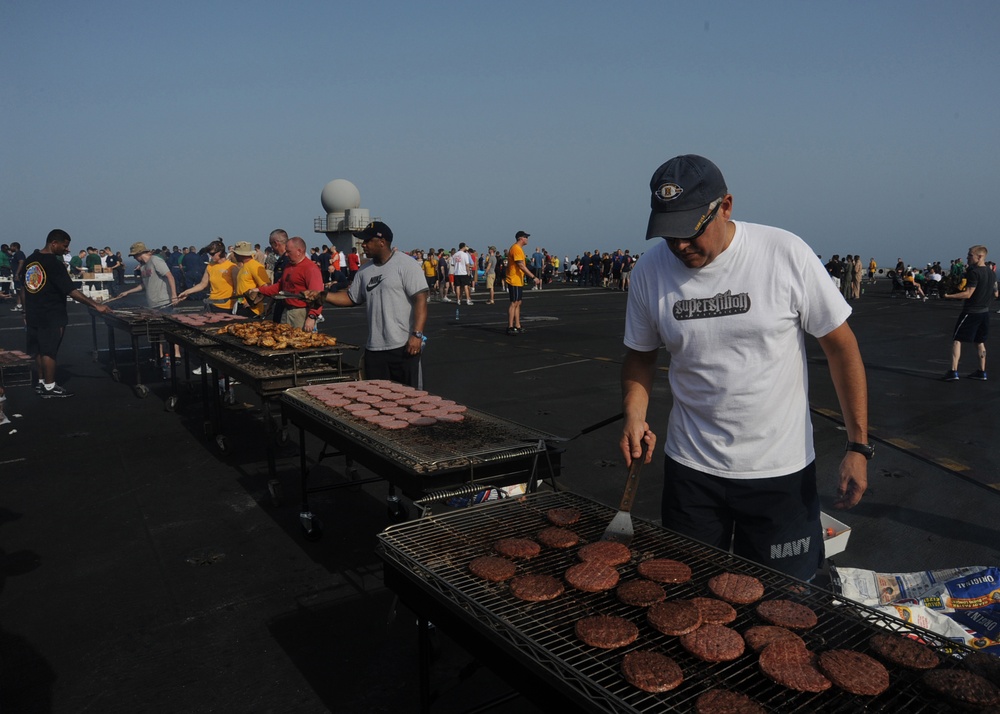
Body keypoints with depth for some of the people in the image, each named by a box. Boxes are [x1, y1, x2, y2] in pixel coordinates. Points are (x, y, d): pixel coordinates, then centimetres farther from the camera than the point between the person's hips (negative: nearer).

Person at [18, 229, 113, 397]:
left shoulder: (29, 260, 7)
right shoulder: (54, 264, -16)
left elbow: (23, 288, 12)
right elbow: (71, 291, -23)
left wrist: (26, 311, 20)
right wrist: (96, 305, -25)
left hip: (33, 314, 7)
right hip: (52, 317, -7)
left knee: (39, 350, 16)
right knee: (49, 351, -1)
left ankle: (41, 382, 25)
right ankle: (49, 387, 5)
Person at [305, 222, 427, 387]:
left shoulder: (406, 264, -7)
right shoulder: (365, 270, 14)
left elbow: (421, 299, -14)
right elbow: (351, 297, 22)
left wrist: (417, 335, -21)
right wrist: (321, 296, 8)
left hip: (403, 346, -6)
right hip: (374, 347, 7)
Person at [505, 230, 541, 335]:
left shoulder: (518, 249, 17)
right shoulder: (516, 249, -15)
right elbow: (521, 265, -23)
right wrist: (533, 277, -23)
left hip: (519, 281, 10)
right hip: (514, 281, -10)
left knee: (518, 303, 12)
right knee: (514, 303, -8)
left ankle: (517, 326, 17)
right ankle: (510, 327, -5)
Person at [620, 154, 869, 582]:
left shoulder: (786, 254, -13)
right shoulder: (650, 270, -6)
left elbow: (840, 345, -4)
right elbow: (641, 354, 8)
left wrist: (858, 446, -6)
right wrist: (634, 416, -10)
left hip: (782, 470, -1)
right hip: (691, 467, 2)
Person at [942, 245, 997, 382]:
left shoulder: (974, 272, -17)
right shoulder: (992, 273, 8)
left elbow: (968, 294, -21)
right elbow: (995, 293, 14)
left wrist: (949, 296, -19)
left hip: (971, 311, -8)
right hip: (984, 311, 8)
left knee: (956, 340, -3)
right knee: (980, 342, 17)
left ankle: (953, 371, -9)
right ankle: (982, 372, 20)